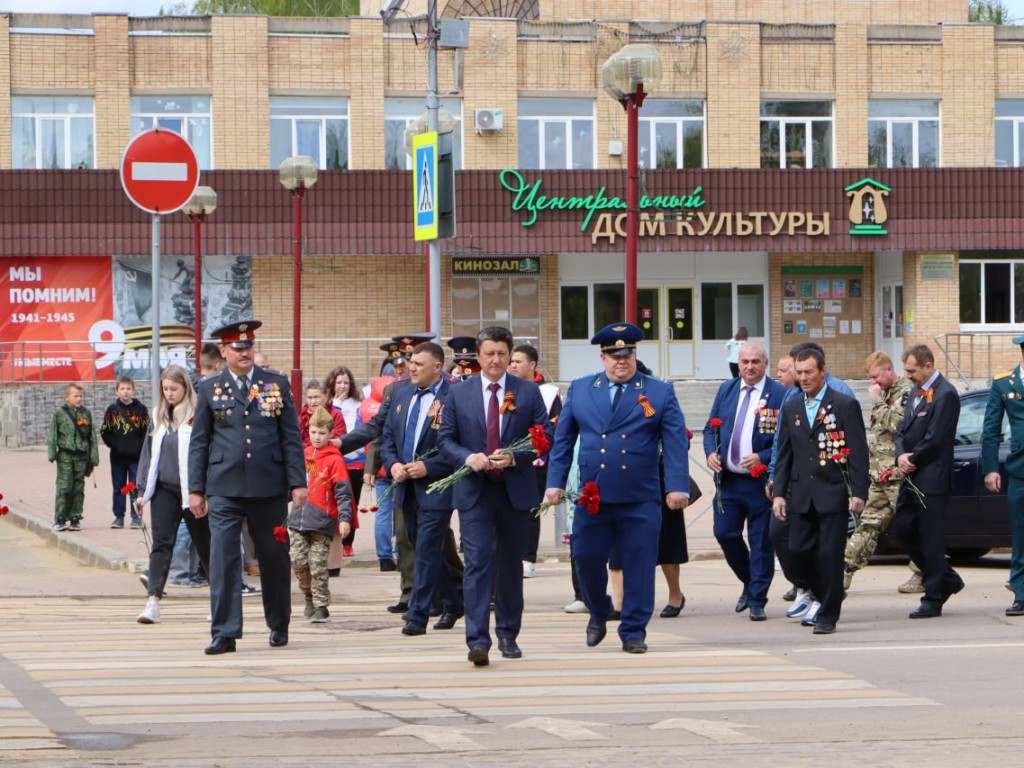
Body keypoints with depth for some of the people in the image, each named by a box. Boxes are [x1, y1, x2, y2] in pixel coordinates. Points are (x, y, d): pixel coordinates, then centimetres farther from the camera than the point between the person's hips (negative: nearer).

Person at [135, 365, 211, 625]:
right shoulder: (160, 416, 11)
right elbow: (149, 454, 14)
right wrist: (143, 491, 12)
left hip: (192, 491, -4)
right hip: (164, 489, 4)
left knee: (204, 546, 8)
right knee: (161, 544, -5)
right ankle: (153, 601, -13)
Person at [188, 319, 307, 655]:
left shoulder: (277, 384, 7)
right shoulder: (210, 388, 6)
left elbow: (292, 437, 5)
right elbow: (199, 442, 7)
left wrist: (297, 482, -1)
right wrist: (196, 488, 2)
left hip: (268, 487, 1)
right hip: (224, 488, -1)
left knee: (274, 557, 9)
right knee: (223, 558, -9)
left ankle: (279, 626, 26)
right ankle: (224, 633, -9)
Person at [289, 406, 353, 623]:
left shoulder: (334, 459, -5)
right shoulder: (303, 455, 12)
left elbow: (343, 491, -8)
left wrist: (344, 518, -16)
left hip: (322, 522, -5)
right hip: (298, 518, 5)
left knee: (318, 566, -3)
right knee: (297, 559, -1)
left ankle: (321, 605, 6)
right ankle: (309, 596, 20)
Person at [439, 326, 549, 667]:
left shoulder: (528, 392, 3)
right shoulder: (458, 393, 5)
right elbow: (445, 439, 4)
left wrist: (514, 457, -16)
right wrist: (468, 457, -16)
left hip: (515, 490, 1)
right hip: (474, 491, -1)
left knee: (511, 564, 11)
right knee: (477, 562, -12)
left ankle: (508, 635, 24)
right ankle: (478, 640, -17)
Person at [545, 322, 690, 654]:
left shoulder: (660, 393, 5)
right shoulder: (579, 390, 11)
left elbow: (676, 443, 0)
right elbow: (562, 440, 13)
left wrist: (678, 487, -11)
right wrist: (555, 482, 5)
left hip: (641, 499, -2)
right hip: (592, 497, 2)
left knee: (638, 564, -1)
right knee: (587, 558, 3)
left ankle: (633, 632, 9)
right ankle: (598, 613, 30)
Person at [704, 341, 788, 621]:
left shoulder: (779, 395, -6)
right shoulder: (726, 390, 11)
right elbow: (711, 427, 15)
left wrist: (763, 457, -21)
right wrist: (711, 452, -5)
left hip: (761, 480, -5)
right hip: (728, 479, 5)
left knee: (761, 540, 0)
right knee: (725, 533, 3)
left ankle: (757, 601, 8)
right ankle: (749, 583, 26)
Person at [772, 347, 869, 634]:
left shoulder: (845, 405, -2)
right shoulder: (790, 408, 12)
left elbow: (859, 452, -5)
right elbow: (783, 455, 15)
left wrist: (858, 492, -12)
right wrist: (778, 493, 6)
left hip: (833, 493, -5)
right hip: (801, 495, 5)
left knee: (830, 555, -4)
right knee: (799, 551, 2)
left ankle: (828, 616, 3)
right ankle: (825, 600, 23)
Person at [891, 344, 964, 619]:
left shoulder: (945, 395, -14)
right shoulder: (916, 392, 15)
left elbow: (935, 439, -19)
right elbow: (903, 430, 15)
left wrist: (912, 460, -10)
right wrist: (901, 455, -4)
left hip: (932, 479, -9)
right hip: (911, 476, 9)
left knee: (930, 537, -4)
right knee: (902, 529, 10)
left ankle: (933, 600, 4)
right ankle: (947, 579, 23)